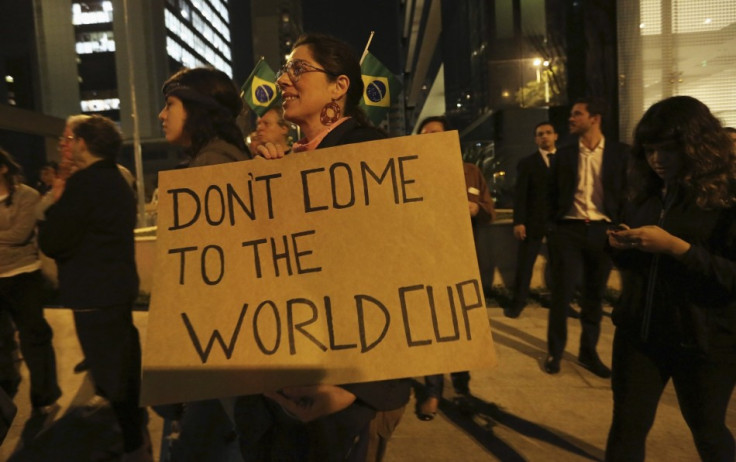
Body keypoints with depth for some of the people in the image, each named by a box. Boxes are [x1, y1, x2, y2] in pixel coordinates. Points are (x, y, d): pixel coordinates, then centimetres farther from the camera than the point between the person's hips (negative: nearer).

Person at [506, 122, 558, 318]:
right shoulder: (527, 163, 5)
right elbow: (520, 195, -2)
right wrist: (518, 221, -12)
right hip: (534, 221, -2)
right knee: (524, 264, 1)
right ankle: (517, 303, 11)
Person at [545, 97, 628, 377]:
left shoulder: (620, 152, 3)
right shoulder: (564, 153, 6)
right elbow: (553, 192, 11)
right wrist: (555, 222, 3)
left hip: (602, 231, 0)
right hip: (569, 230, 0)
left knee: (594, 295, 10)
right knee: (562, 292, 0)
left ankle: (588, 352, 23)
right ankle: (555, 351, 14)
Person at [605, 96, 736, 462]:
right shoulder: (644, 191, 6)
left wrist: (675, 246, -26)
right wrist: (620, 245, -7)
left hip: (704, 339, -4)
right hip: (638, 330, 4)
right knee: (626, 427, 9)